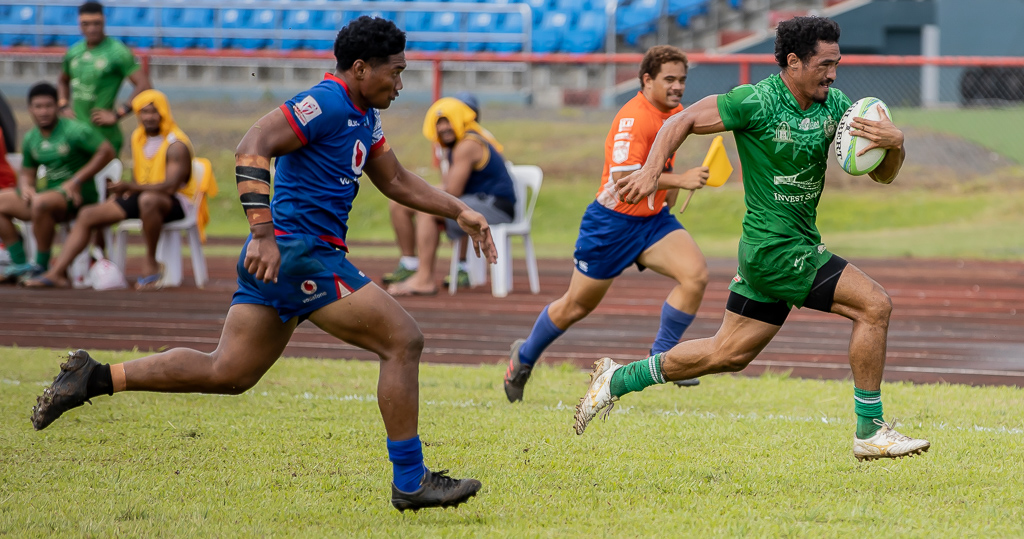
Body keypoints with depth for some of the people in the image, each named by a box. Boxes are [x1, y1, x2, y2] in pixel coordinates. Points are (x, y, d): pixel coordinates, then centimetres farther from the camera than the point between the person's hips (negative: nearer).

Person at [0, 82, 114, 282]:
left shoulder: (74, 131, -12)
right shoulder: (30, 138, 10)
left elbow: (107, 152, -15)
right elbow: (27, 172, 20)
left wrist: (76, 180, -18)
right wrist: (26, 187, -6)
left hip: (77, 197, -8)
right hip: (51, 193, 8)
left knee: (40, 202, -37)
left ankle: (42, 267, -26)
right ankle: (20, 264, -7)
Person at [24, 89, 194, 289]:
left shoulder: (176, 145, -14)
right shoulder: (138, 138, 11)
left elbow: (171, 186, -26)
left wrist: (131, 187, -38)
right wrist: (120, 193, -1)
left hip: (174, 202, -8)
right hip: (140, 198, 8)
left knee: (148, 200, -44)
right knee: (87, 216, -6)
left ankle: (150, 262, -26)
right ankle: (56, 273, -16)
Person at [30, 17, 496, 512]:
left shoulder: (364, 117, 18)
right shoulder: (326, 104, -14)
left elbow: (396, 181, 30)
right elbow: (251, 148, -23)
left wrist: (459, 212, 23)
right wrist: (263, 231, -29)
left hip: (276, 257, 10)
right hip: (299, 252, -10)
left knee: (227, 372, 11)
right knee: (403, 340, -8)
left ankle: (95, 377, 9)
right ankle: (410, 482, -3)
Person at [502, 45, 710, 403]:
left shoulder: (675, 113, 4)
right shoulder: (633, 117, -24)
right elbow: (622, 176, -36)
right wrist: (679, 180, -41)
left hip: (653, 219, 7)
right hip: (612, 222, -7)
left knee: (696, 274, -18)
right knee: (576, 307, 8)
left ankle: (660, 357, -6)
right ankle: (524, 357, 33)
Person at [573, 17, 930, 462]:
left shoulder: (834, 106, 4)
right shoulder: (757, 101, -16)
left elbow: (883, 174, 4)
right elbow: (683, 121, -8)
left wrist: (894, 143, -18)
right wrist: (651, 169, -22)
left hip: (799, 245, 8)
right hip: (774, 248, -8)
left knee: (728, 354, 14)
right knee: (874, 305, -15)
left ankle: (618, 380, 26)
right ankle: (870, 432, -8)